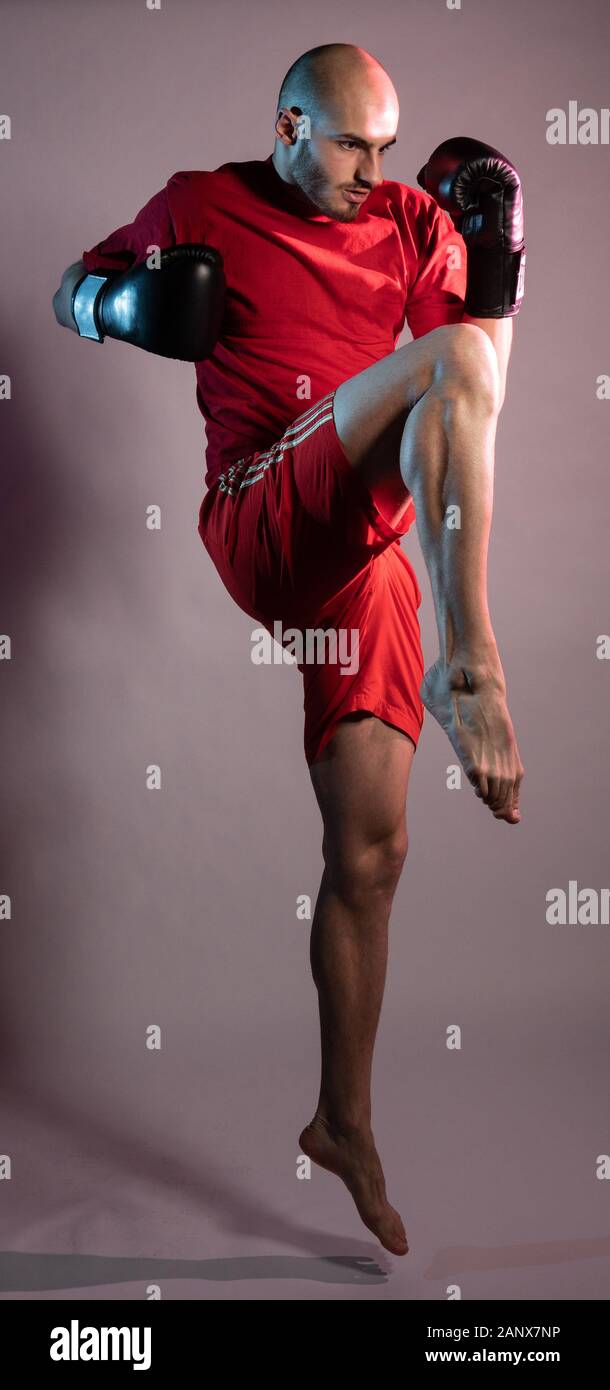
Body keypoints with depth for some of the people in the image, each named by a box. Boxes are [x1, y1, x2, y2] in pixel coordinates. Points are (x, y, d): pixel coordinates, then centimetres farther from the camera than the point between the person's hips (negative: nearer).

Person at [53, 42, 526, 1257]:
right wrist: (122, 306, -4)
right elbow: (71, 295, 19)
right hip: (263, 523, -3)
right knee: (442, 359, -25)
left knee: (372, 849, 1)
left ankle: (344, 1121, 16)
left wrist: (495, 266, -2)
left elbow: (487, 397, 13)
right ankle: (471, 669, -34)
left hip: (366, 553, 4)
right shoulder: (201, 208, 10)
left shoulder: (413, 221, 15)